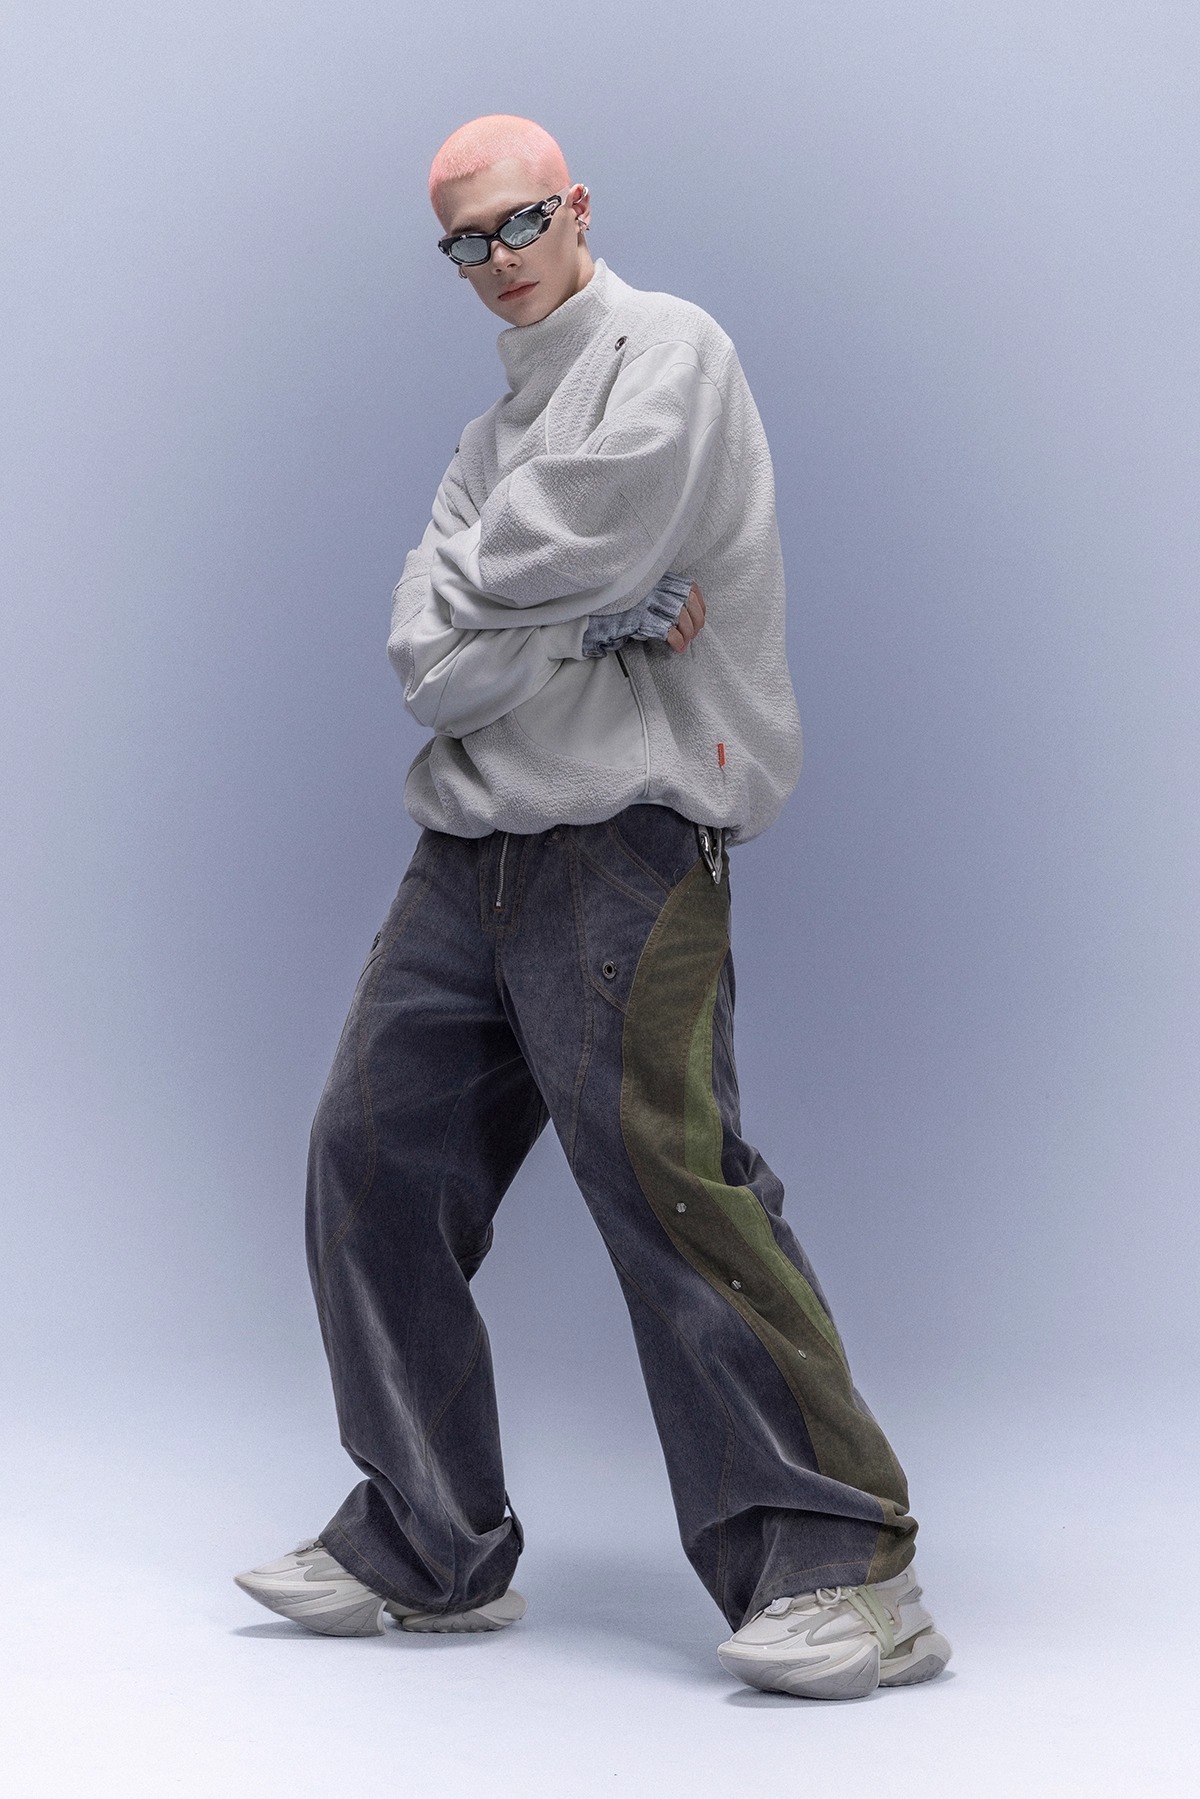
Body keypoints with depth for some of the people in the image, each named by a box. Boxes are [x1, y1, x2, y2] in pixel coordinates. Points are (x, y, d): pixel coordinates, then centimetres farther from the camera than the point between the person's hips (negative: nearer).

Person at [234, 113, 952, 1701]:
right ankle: (430, 1550, 14)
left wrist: (483, 600, 2)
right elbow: (426, 662, 4)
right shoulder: (493, 436, 21)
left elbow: (580, 537, -16)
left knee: (664, 1170, -16)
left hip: (625, 835, -8)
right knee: (375, 1160, 4)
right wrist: (600, 624, -9)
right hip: (467, 844, 8)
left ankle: (844, 1569, -11)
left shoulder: (666, 350, 0)